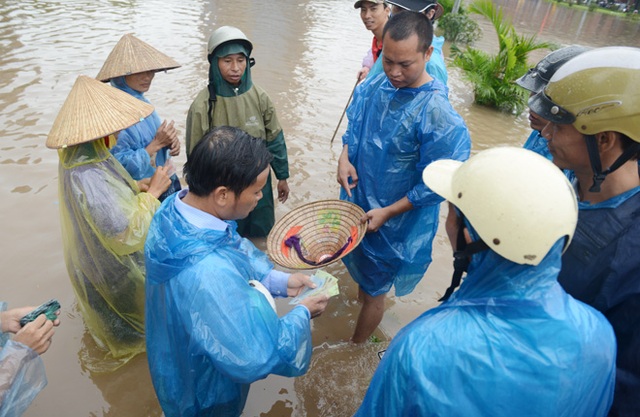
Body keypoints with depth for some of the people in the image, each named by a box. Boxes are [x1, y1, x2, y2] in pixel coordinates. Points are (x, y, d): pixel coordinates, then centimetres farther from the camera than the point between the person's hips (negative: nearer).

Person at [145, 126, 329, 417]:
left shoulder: (174, 207, -19)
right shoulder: (210, 274, -47)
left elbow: (236, 251, -2)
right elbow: (259, 357, -35)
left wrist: (278, 280, -9)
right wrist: (302, 314, -20)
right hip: (204, 389, -6)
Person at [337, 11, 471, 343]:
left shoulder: (438, 115, -27)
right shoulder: (372, 87, -7)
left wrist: (387, 213, -20)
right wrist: (344, 158, -10)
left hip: (396, 223, -5)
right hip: (356, 204, 6)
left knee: (374, 290, 16)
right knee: (362, 276, 29)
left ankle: (356, 348, 40)